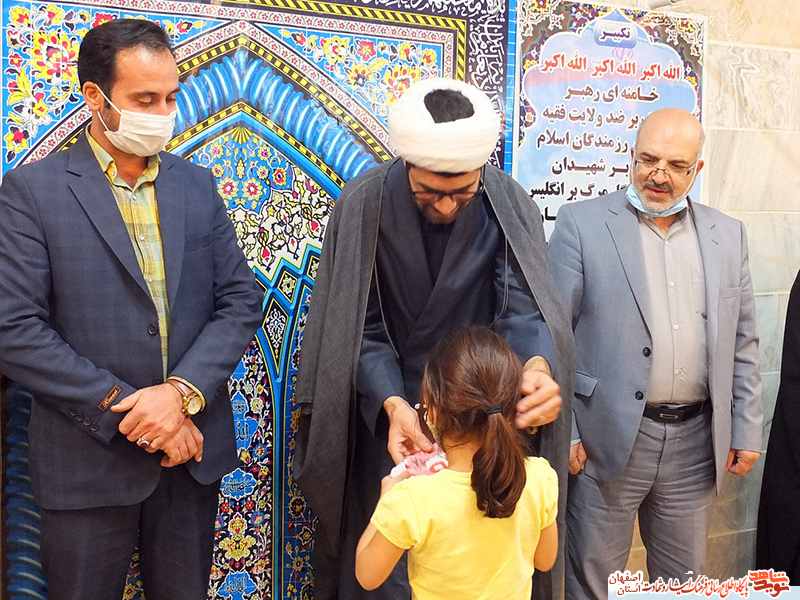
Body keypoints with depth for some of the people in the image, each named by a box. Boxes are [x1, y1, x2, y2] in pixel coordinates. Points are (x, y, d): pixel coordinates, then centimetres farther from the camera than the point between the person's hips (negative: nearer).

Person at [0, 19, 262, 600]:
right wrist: (127, 409, -15)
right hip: (87, 461, -3)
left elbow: (241, 301, 1)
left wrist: (183, 393, -14)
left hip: (192, 451, 4)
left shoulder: (197, 186, 6)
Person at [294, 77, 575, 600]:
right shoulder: (363, 204, -12)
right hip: (387, 413, -1)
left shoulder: (509, 206, -9)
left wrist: (537, 365, -40)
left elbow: (523, 304, -18)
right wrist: (392, 403, -28)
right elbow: (360, 328, -12)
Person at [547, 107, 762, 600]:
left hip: (696, 442, 4)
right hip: (608, 437, -3)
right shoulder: (581, 223, -4)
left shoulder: (727, 235, 9)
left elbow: (742, 342, 12)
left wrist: (746, 430, 8)